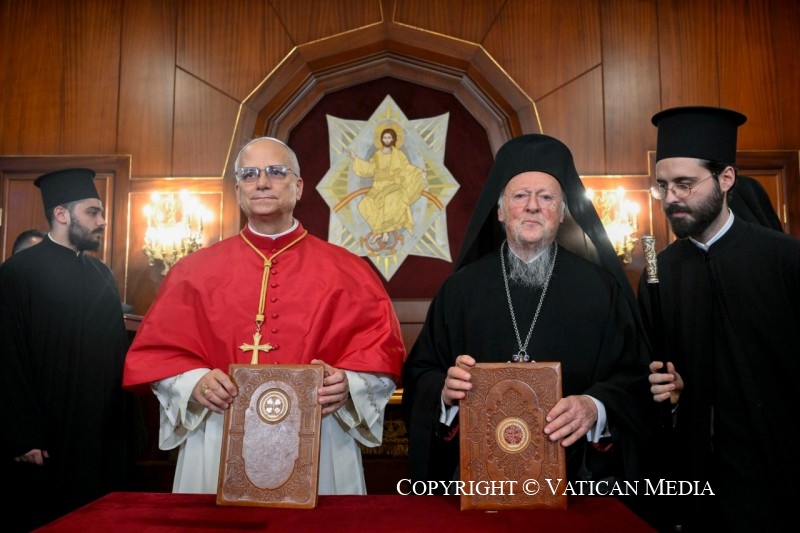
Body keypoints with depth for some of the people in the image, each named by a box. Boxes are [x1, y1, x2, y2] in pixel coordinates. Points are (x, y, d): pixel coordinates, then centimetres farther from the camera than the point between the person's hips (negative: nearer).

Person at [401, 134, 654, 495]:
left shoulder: (599, 287, 1)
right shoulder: (462, 287, 3)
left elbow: (632, 377, -2)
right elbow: (420, 375, 3)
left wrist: (595, 408, -22)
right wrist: (445, 390, -18)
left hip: (576, 475, 0)